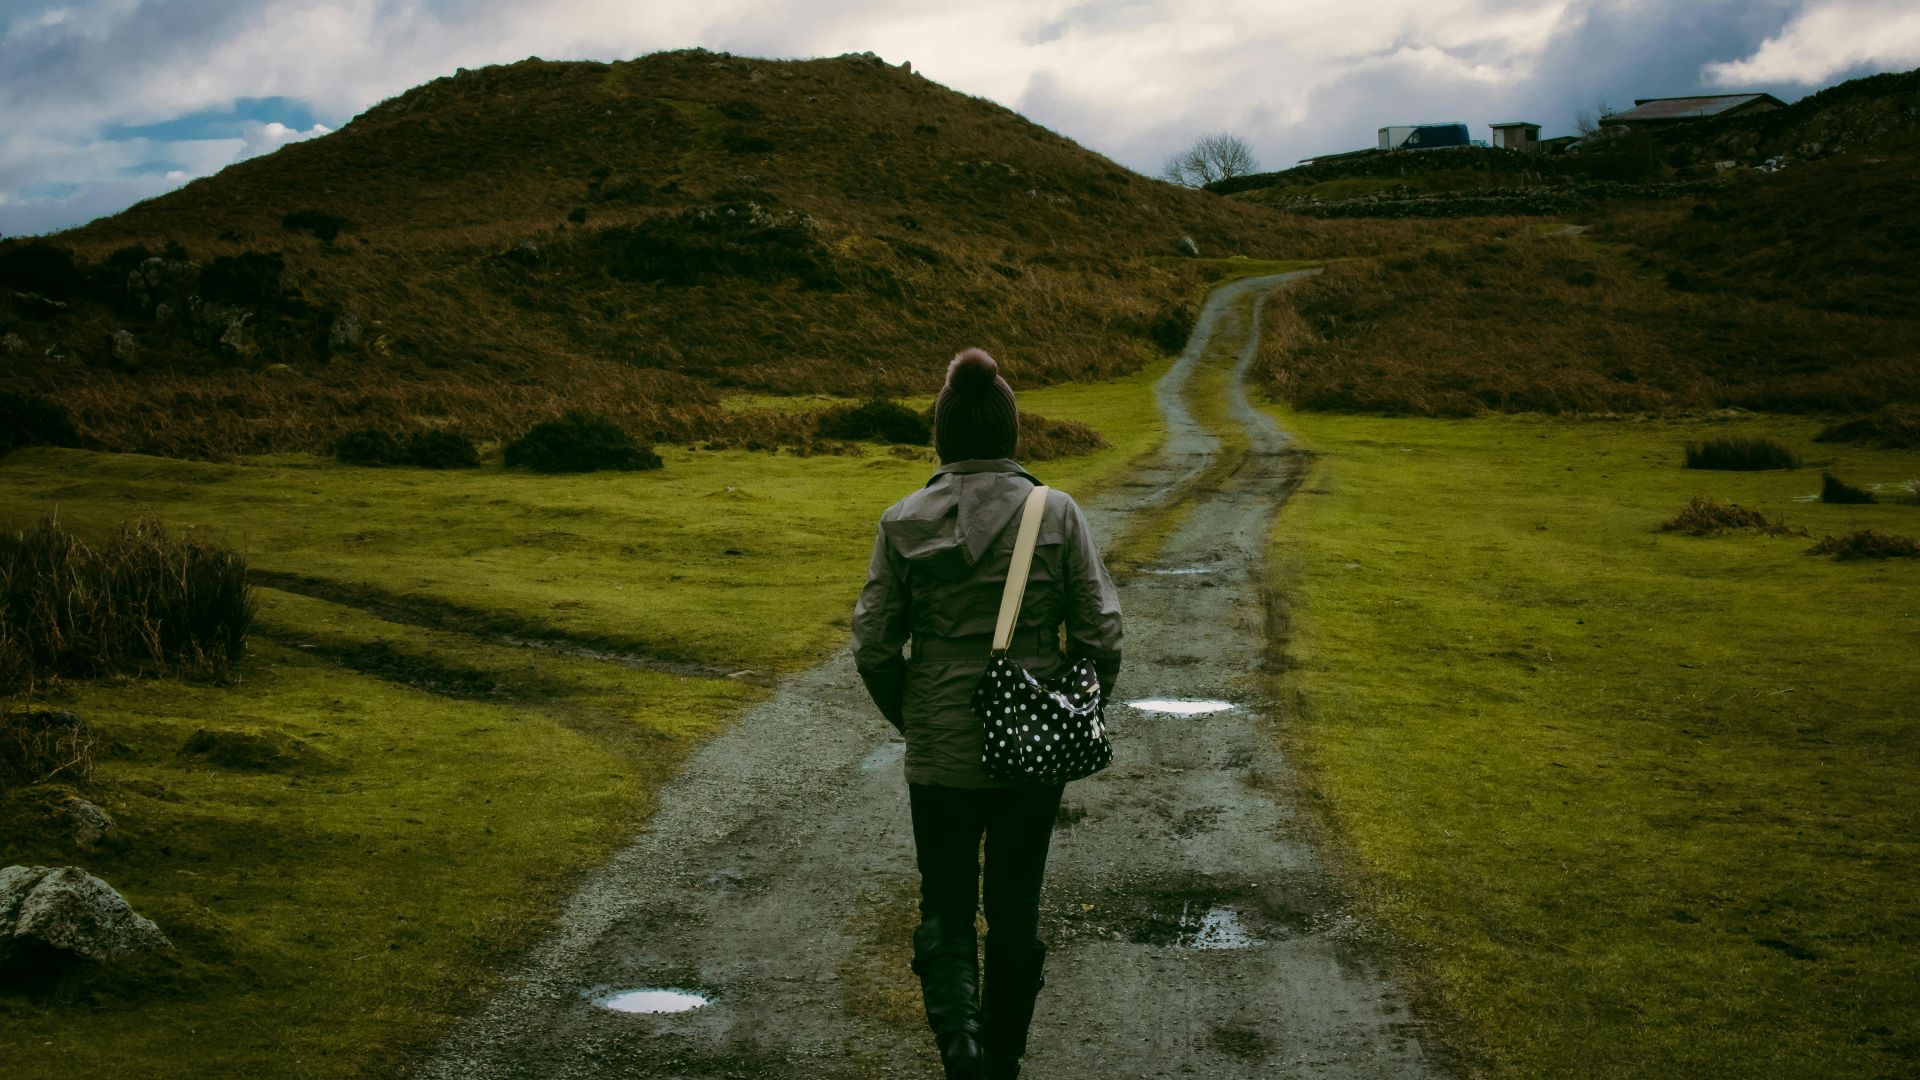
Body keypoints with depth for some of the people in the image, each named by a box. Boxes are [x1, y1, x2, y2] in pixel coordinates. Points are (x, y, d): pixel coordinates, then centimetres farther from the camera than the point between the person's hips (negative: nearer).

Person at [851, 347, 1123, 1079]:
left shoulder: (904, 523, -7)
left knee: (944, 909, 15)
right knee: (1015, 911, 17)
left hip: (939, 753, -1)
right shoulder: (1057, 514, -8)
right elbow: (1100, 635, -7)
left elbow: (874, 646, -5)